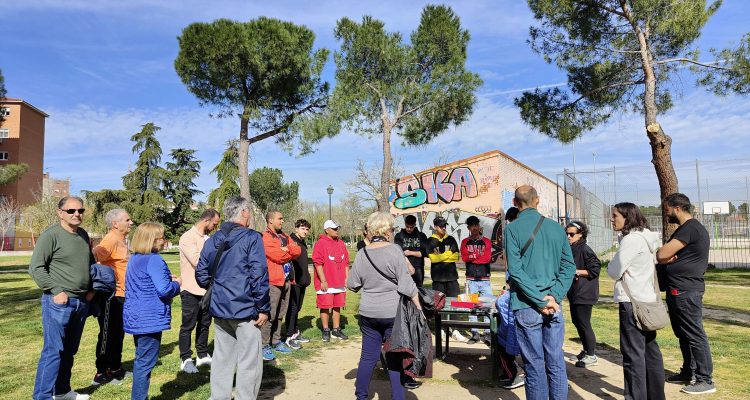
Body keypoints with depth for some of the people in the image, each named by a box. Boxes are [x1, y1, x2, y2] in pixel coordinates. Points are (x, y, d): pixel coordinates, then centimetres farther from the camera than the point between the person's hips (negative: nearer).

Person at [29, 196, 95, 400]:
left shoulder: (84, 235, 11)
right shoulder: (50, 235, -10)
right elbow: (35, 268, -12)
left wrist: (92, 289, 12)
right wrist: (56, 291, -16)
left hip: (82, 302, 7)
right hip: (59, 302, -7)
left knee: (69, 351, 16)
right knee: (53, 351, -6)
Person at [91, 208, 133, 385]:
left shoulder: (121, 240, 13)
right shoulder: (110, 240, -18)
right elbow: (93, 256, -33)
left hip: (120, 295, 10)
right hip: (110, 296, -10)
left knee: (118, 334, 18)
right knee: (107, 335, 1)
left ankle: (115, 369, 30)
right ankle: (101, 374, 13)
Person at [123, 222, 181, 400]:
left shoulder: (134, 259, 11)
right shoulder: (154, 260, -19)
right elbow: (164, 290, -25)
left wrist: (166, 278, 12)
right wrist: (176, 284, -6)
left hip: (136, 318, 10)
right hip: (151, 320, -10)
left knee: (141, 360, 21)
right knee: (146, 363, -1)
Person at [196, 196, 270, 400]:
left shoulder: (212, 240, 9)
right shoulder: (251, 238, -11)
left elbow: (201, 274, 13)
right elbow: (259, 275, -16)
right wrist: (263, 308, -10)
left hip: (219, 308, 7)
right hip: (245, 308, -7)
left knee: (222, 358, 17)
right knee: (249, 362, 2)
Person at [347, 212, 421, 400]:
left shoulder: (362, 254, 0)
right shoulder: (395, 250, -12)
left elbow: (352, 285, 7)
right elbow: (407, 285, -14)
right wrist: (418, 307, -4)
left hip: (368, 314, 4)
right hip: (393, 314, -4)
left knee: (368, 356, 16)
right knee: (395, 359, 7)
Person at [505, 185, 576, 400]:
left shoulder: (512, 229, -7)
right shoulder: (556, 227, 6)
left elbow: (515, 270, -14)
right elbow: (569, 266, 2)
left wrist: (540, 300, -12)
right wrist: (553, 296, -5)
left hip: (527, 307, -4)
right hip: (554, 306, 4)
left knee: (535, 365, 5)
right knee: (556, 362, 12)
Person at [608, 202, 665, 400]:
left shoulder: (631, 239, -17)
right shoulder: (645, 237, 12)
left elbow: (614, 271, -15)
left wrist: (611, 266, 3)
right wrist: (617, 268, 4)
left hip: (632, 302, -9)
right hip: (648, 300, 9)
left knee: (633, 354, -2)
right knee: (650, 349, 16)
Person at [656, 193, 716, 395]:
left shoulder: (690, 228, -17)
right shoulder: (688, 228, 18)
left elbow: (661, 255, -22)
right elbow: (665, 256, 15)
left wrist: (664, 254, -1)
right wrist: (669, 256, -7)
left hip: (685, 291, -10)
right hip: (680, 290, 10)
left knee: (694, 334, -3)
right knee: (684, 333, 17)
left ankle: (705, 380, 5)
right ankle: (689, 372, 28)